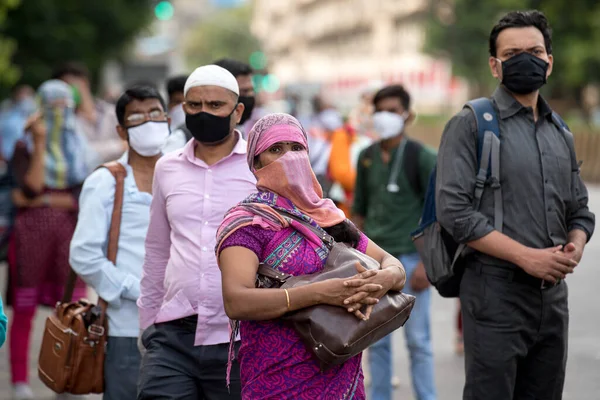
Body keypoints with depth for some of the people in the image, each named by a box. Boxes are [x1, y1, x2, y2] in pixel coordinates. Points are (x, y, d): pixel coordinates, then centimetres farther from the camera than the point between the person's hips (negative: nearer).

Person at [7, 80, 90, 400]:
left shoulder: (81, 147, 12)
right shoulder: (25, 146, 6)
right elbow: (30, 188, -11)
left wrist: (43, 200, -6)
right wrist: (40, 143, -12)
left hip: (71, 233, 2)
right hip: (31, 233, -2)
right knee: (24, 312, -4)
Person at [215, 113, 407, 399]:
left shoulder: (329, 217, 11)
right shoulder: (247, 221, -7)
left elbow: (394, 266, 10)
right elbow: (236, 302, -22)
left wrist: (382, 280, -14)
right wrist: (320, 293, -29)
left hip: (343, 375, 6)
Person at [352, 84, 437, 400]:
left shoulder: (422, 157, -4)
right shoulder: (367, 157, 9)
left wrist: (426, 263, -12)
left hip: (409, 258, -4)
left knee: (417, 340, 1)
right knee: (376, 340, 9)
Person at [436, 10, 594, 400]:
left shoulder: (560, 133, 16)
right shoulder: (471, 124, -4)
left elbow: (580, 210, 20)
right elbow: (454, 210, -14)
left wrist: (575, 247, -4)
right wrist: (526, 257, -18)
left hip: (554, 295, 6)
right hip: (496, 293, -6)